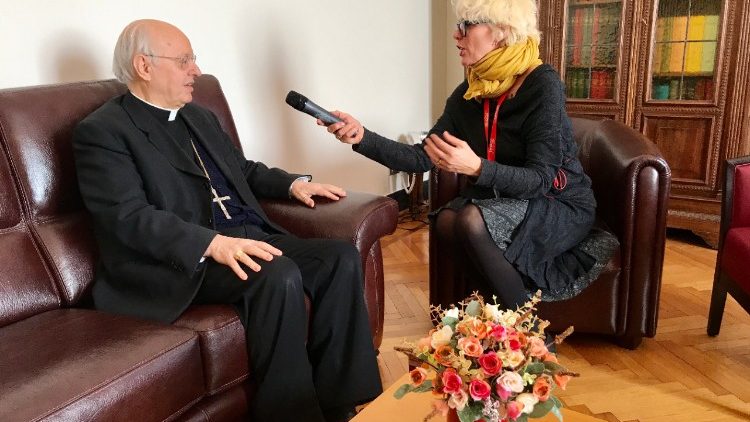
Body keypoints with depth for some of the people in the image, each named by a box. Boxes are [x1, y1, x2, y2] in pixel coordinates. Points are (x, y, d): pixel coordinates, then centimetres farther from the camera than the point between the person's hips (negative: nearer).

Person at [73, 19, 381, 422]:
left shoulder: (200, 117, 21)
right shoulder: (102, 131, -5)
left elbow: (243, 169, 32)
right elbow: (129, 218, -18)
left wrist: (294, 183, 14)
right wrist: (213, 243, -31)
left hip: (246, 237, 8)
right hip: (181, 259, -8)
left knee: (340, 256, -11)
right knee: (278, 277, -33)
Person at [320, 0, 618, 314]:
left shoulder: (542, 84, -20)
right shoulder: (469, 93, -1)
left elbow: (540, 179, -25)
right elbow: (422, 158, -3)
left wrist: (476, 167, -41)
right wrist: (362, 137, -16)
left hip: (561, 206, -5)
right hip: (507, 200, 6)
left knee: (472, 220, -31)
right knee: (445, 221, -23)